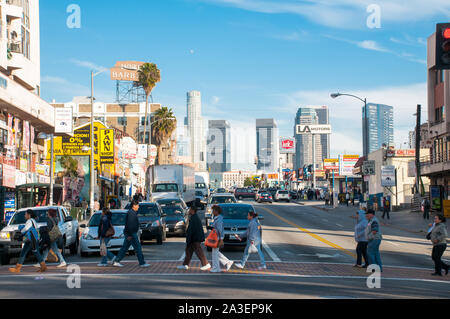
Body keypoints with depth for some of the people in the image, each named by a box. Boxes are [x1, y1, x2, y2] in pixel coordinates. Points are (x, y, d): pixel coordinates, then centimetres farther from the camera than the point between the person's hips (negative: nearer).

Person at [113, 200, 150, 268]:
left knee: (125, 248, 11)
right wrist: (130, 235, -23)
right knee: (138, 248, -6)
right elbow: (129, 224, -22)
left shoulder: (133, 212, 17)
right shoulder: (131, 213, -16)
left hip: (130, 234, 10)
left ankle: (116, 261, 12)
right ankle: (142, 263, -3)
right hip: (131, 234, -10)